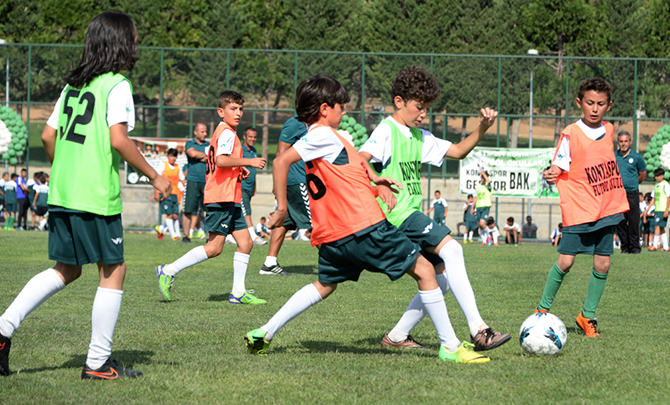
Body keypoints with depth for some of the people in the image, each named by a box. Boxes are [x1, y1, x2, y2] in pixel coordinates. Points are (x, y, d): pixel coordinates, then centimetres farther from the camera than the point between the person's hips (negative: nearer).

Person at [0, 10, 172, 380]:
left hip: (61, 194, 8)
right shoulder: (116, 85, -9)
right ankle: (98, 361, 5)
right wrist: (154, 177, -9)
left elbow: (48, 135, 15)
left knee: (66, 270, 18)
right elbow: (118, 140, -18)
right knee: (113, 271, 4)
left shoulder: (74, 84, 14)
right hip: (96, 197, -8)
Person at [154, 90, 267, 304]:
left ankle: (238, 292, 6)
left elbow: (215, 160, 30)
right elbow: (221, 160, -27)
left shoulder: (221, 132, 21)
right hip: (221, 197, -11)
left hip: (230, 200, 11)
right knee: (214, 247, -11)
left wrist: (238, 168, 19)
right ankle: (168, 271, -5)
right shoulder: (227, 133, -11)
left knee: (245, 242, 6)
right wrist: (248, 162, -20)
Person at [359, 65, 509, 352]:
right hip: (398, 215, -10)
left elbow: (458, 151, 21)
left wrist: (482, 129, 6)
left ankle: (396, 337, 14)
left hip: (413, 216, 10)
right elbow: (359, 161, -21)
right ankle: (478, 329, -27)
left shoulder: (420, 137, 19)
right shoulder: (386, 130, -6)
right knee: (450, 248, -23)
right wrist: (378, 185, -38)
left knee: (441, 277, 5)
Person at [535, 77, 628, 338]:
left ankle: (587, 316, 16)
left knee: (602, 264, 2)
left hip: (606, 209, 5)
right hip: (578, 209, -5)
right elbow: (558, 167, -13)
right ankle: (543, 309, 9)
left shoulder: (608, 130, 8)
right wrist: (551, 175, -36)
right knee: (565, 261, -10)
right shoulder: (571, 134, -9)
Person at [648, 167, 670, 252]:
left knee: (657, 226, -13)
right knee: (661, 229, 7)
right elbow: (653, 199, 20)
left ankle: (655, 245, -13)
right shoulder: (656, 186, 16)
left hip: (663, 210, -8)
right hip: (657, 210, 8)